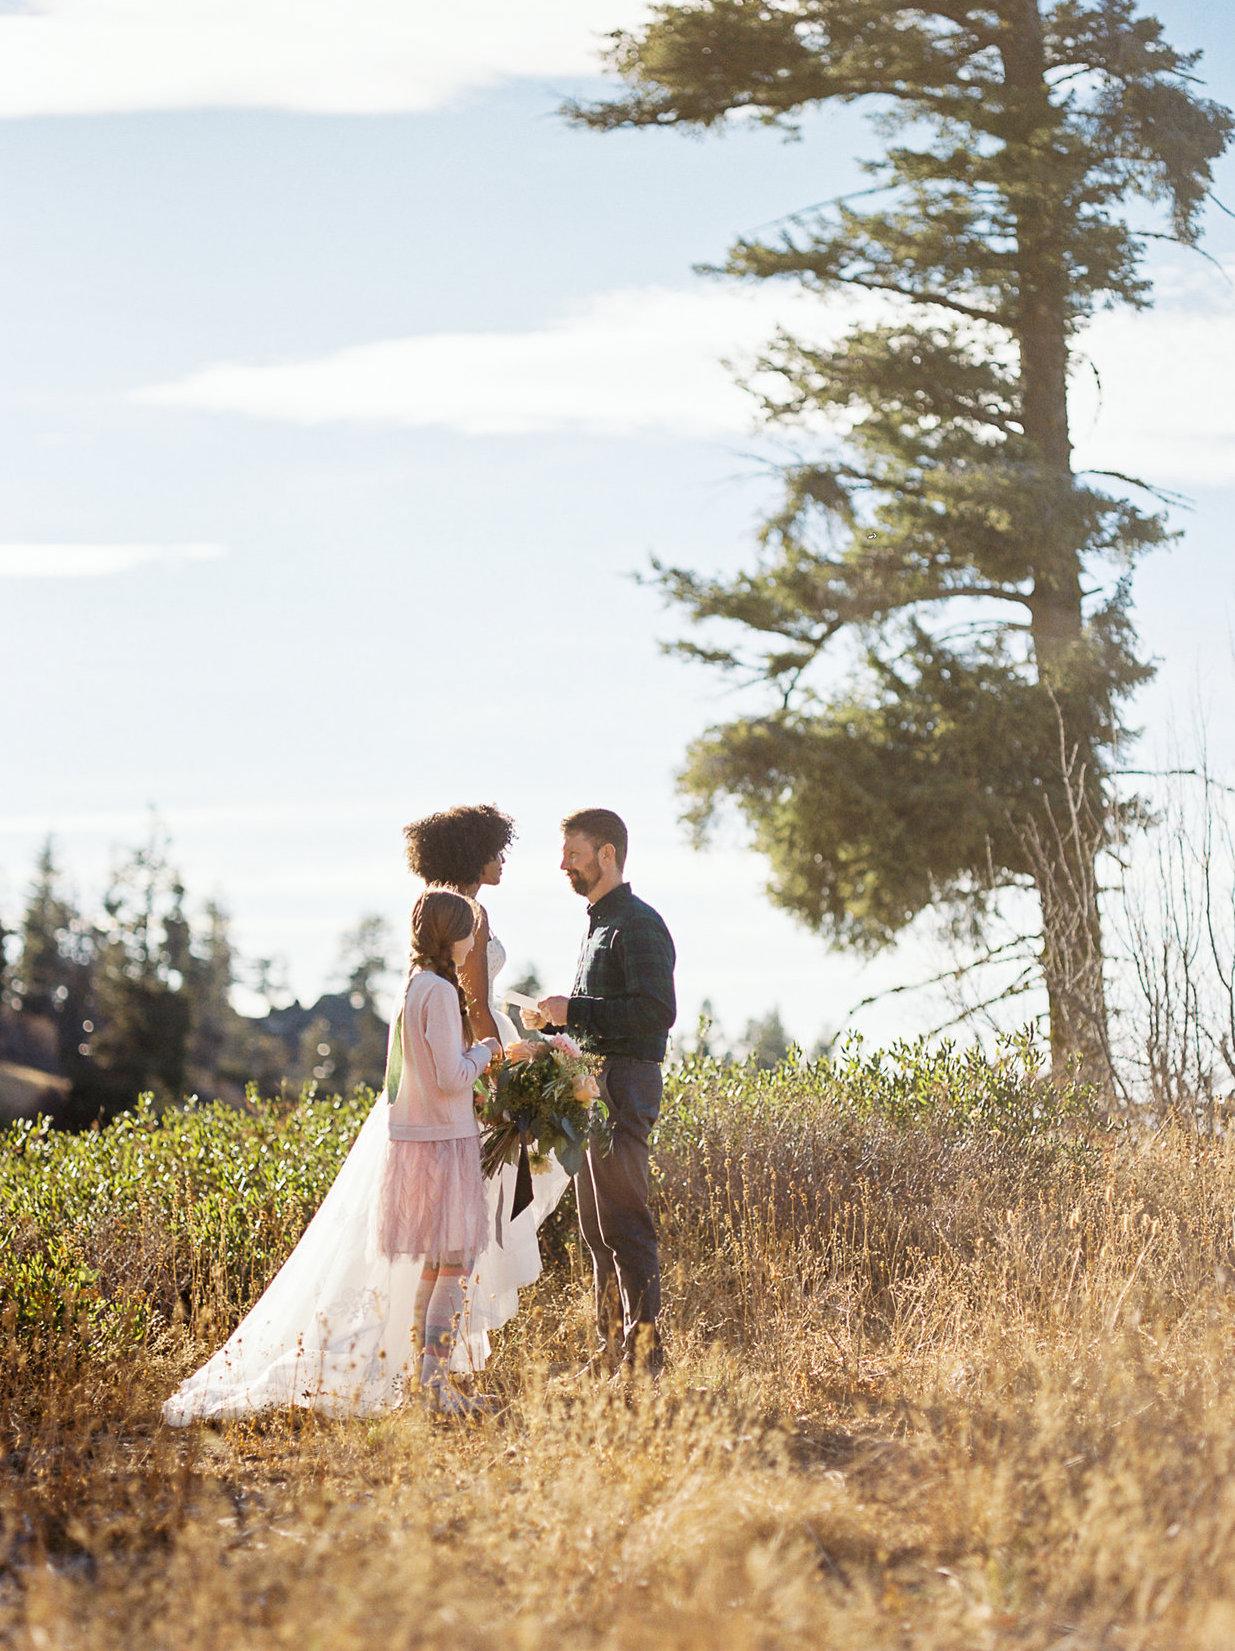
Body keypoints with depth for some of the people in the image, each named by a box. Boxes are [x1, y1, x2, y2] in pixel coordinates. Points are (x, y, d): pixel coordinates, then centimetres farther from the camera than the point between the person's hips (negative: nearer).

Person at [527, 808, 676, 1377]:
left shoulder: (637, 925, -12)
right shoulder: (600, 924, 20)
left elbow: (656, 1010, -22)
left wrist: (574, 1010, -20)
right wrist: (555, 1020, 11)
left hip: (624, 1084, -10)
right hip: (594, 1085, 10)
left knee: (623, 1223, -10)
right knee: (597, 1225, 12)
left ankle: (644, 1345, -9)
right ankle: (614, 1346, 16)